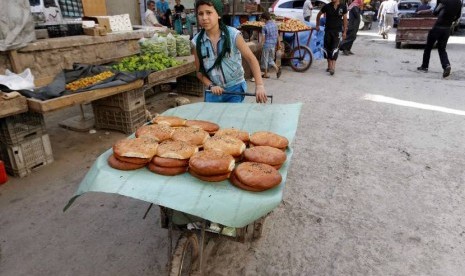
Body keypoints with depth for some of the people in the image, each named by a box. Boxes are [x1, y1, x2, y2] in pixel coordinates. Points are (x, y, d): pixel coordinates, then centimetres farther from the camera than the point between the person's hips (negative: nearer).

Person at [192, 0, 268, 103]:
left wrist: (259, 85, -21)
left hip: (235, 88, -2)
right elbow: (200, 71, 3)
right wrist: (211, 86, -14)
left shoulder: (233, 35, -11)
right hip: (214, 91, 3)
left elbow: (251, 59, -11)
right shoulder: (197, 41, -4)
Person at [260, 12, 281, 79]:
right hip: (273, 45, 6)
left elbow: (263, 38, -15)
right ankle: (277, 68, -3)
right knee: (270, 59, 18)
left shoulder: (265, 27, -15)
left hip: (266, 45, -6)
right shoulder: (274, 24, 4)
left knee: (265, 59, 9)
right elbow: (277, 35, 10)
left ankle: (266, 74, 16)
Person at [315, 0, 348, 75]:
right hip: (328, 30, 2)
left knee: (335, 49, -13)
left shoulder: (343, 7, -2)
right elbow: (318, 15, 12)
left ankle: (333, 68, -20)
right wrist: (317, 25, 13)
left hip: (338, 31, -2)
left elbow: (345, 19, 6)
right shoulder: (327, 6, -3)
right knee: (327, 48, 6)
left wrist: (344, 31, 5)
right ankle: (329, 66, 20)